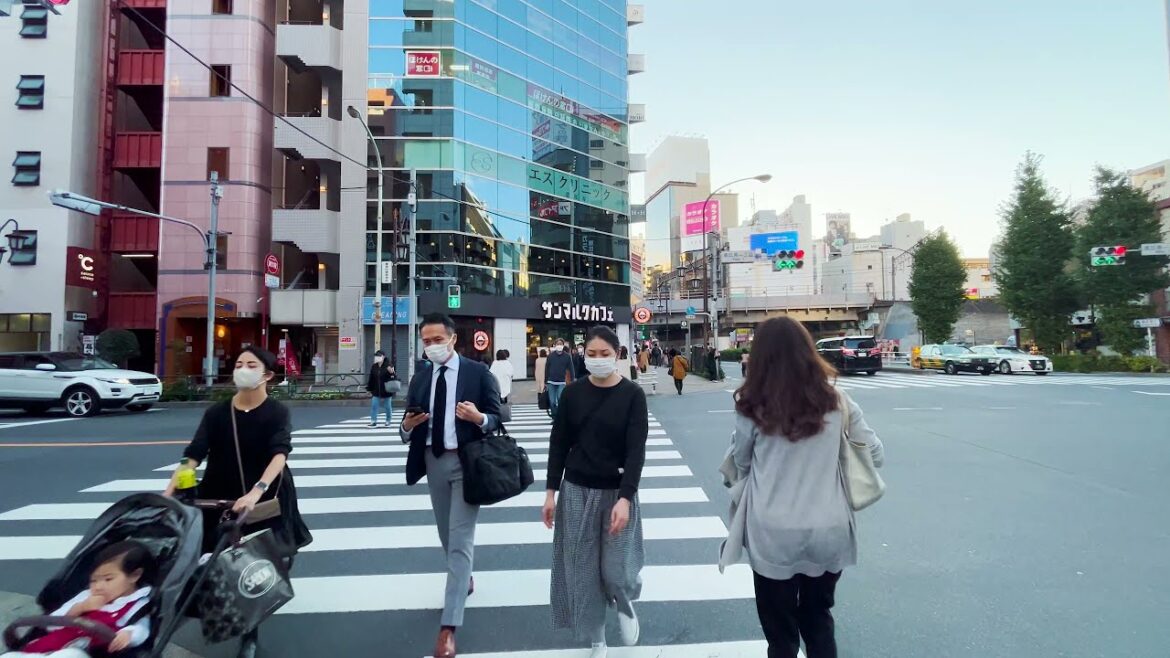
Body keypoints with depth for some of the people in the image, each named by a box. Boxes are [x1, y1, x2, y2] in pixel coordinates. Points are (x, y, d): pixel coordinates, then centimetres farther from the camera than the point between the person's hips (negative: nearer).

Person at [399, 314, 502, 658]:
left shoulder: (478, 372, -7)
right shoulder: (420, 378, 6)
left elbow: (498, 417, -8)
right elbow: (409, 427, 8)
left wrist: (479, 418, -29)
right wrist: (408, 426, -15)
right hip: (433, 462, 5)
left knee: (461, 540, -6)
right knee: (447, 535, 20)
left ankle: (448, 626, 1)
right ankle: (464, 579, 47)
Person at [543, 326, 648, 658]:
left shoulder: (632, 394, -9)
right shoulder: (573, 392, -3)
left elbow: (636, 450, -14)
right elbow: (558, 443, 2)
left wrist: (625, 498, -22)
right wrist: (551, 492, 0)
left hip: (617, 492, -2)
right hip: (576, 491, 2)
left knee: (616, 568, 2)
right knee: (582, 567, 9)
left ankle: (625, 607, 40)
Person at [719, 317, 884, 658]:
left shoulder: (753, 407, -12)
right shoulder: (836, 402, -5)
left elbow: (740, 465, -1)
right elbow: (875, 454, 5)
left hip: (773, 536, -2)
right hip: (828, 531, 3)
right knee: (818, 619, 26)